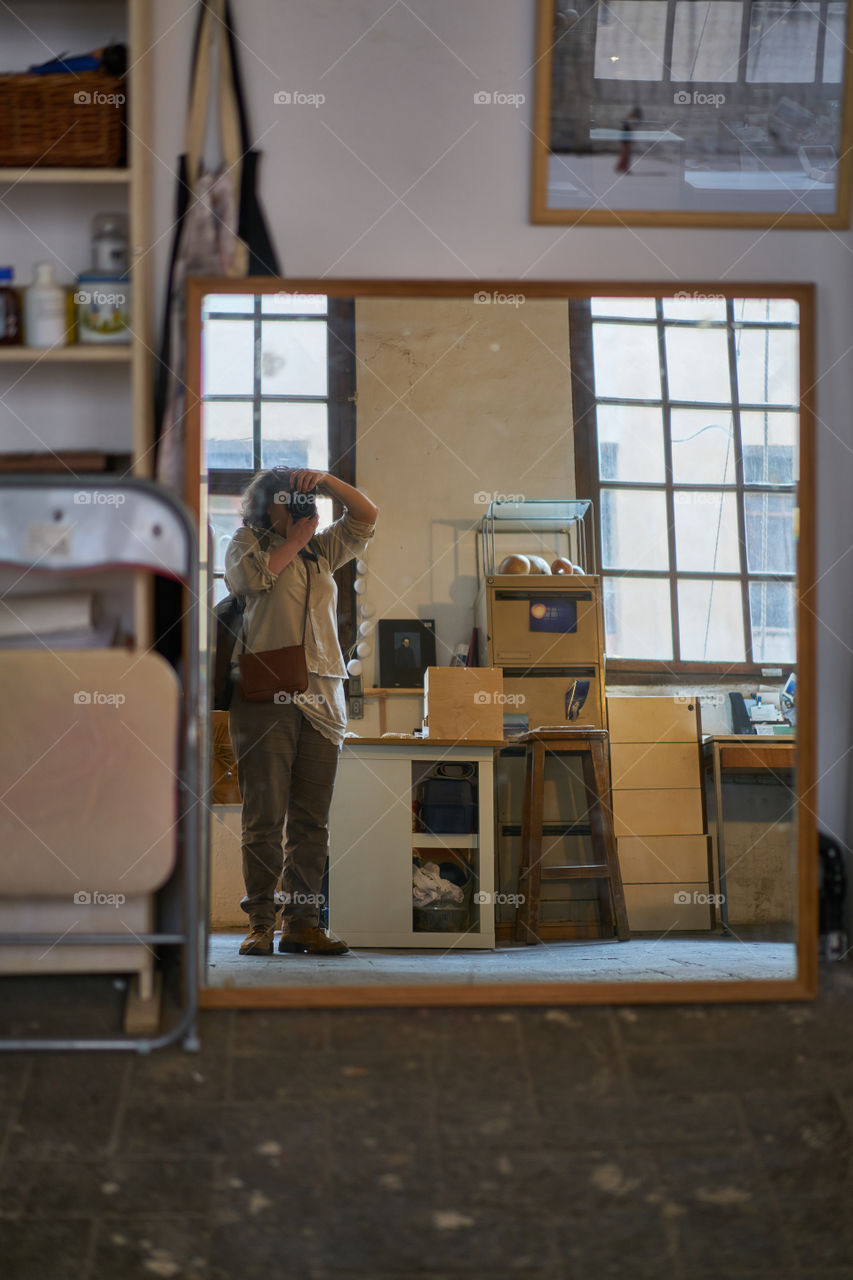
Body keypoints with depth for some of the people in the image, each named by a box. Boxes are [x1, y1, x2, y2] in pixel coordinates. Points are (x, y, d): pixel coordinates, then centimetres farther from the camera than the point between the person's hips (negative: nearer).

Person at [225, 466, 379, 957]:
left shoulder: (322, 550, 24)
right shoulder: (247, 542, 12)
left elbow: (367, 516, 23)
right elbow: (250, 574, -9)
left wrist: (325, 481, 11)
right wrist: (294, 541, 2)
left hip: (322, 697, 5)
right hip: (266, 693, -5)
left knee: (313, 819, 2)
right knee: (265, 816, -7)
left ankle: (302, 921, 4)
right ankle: (261, 923, -4)